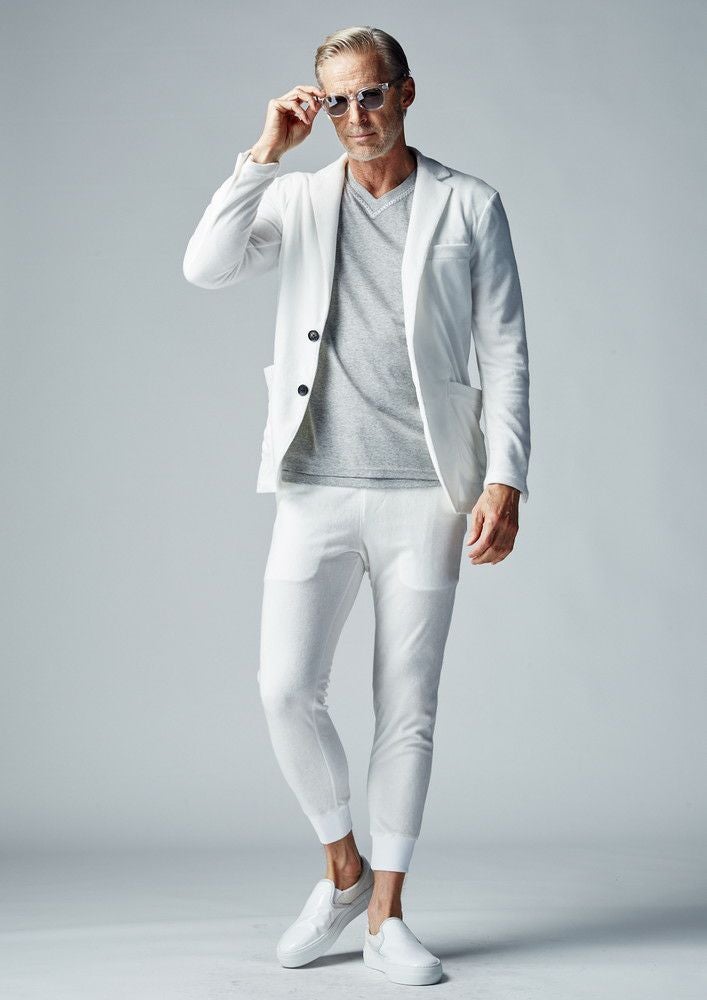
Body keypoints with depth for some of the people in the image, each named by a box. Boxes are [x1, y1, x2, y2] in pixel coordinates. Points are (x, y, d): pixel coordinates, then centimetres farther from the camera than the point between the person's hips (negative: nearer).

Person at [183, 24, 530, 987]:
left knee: (407, 706, 3)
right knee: (287, 689, -6)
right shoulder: (297, 200, 9)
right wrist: (267, 150, -11)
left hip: (426, 492, -1)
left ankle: (386, 915, 15)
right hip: (318, 487, 1)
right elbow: (206, 265, -7)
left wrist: (505, 483, -8)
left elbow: (506, 354, 1)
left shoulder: (470, 206, 5)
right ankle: (343, 869, 18)